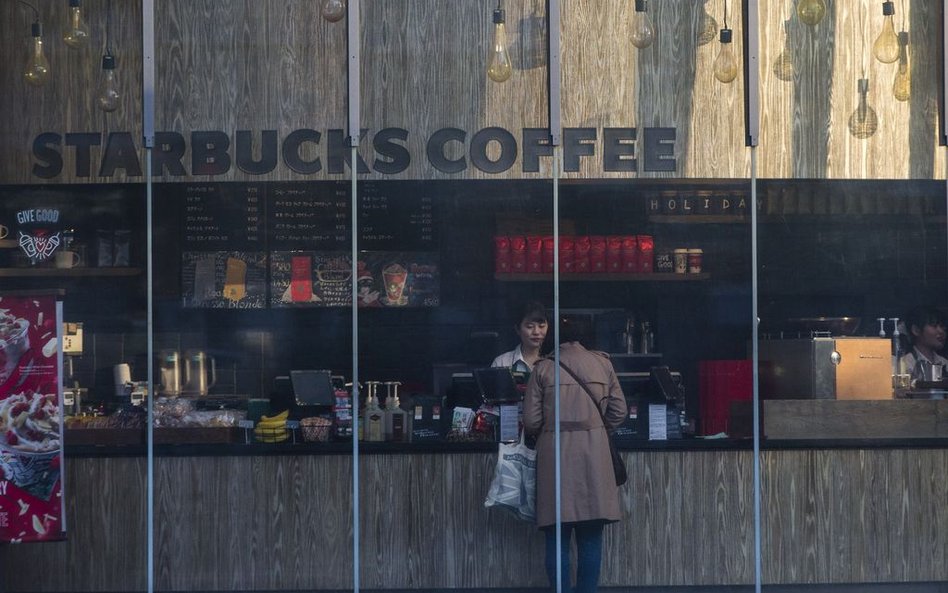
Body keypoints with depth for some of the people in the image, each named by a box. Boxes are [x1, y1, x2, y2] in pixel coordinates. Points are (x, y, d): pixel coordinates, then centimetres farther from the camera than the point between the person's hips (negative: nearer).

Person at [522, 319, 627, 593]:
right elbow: (619, 411, 7)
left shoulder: (543, 368, 1)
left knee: (557, 538, 3)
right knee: (591, 537, 6)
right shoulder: (602, 363, 7)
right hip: (594, 454, 1)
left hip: (554, 454, -1)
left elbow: (531, 421, -1)